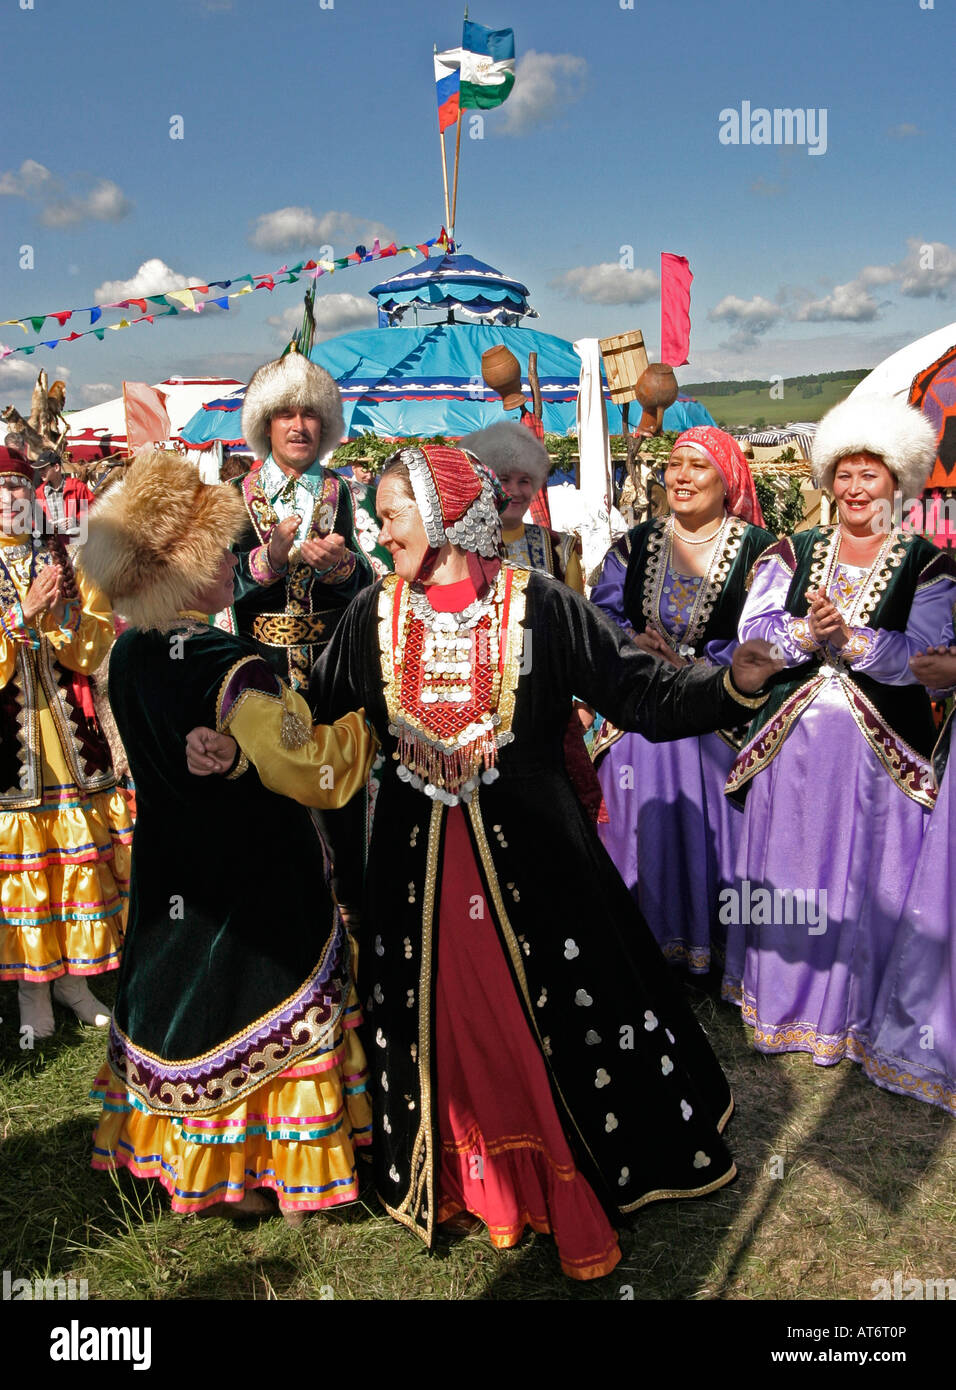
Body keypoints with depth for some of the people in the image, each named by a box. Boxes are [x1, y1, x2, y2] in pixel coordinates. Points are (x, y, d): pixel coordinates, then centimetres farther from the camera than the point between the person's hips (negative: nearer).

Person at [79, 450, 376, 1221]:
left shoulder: (130, 654, -1)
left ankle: (190, 1162, 39)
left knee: (183, 997, 21)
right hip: (255, 878, -7)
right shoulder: (230, 665, -26)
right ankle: (287, 1175, 25)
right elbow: (313, 770, -29)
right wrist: (367, 715, -14)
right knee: (269, 1014, 9)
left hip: (170, 877, 8)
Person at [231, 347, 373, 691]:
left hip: (333, 652, 1)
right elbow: (228, 579, -7)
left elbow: (365, 581, -3)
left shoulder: (340, 492, 3)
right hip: (261, 656, -1)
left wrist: (336, 562, -24)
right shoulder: (239, 494, 2)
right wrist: (271, 557, -25)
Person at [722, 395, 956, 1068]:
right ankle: (783, 1001, 28)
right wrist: (807, 632, -21)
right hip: (792, 740, 2)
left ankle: (855, 1015, 23)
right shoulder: (794, 552, 9)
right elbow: (753, 633, -4)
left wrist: (846, 635, -23)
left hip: (881, 750, -2)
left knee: (868, 882, 5)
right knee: (786, 874, 10)